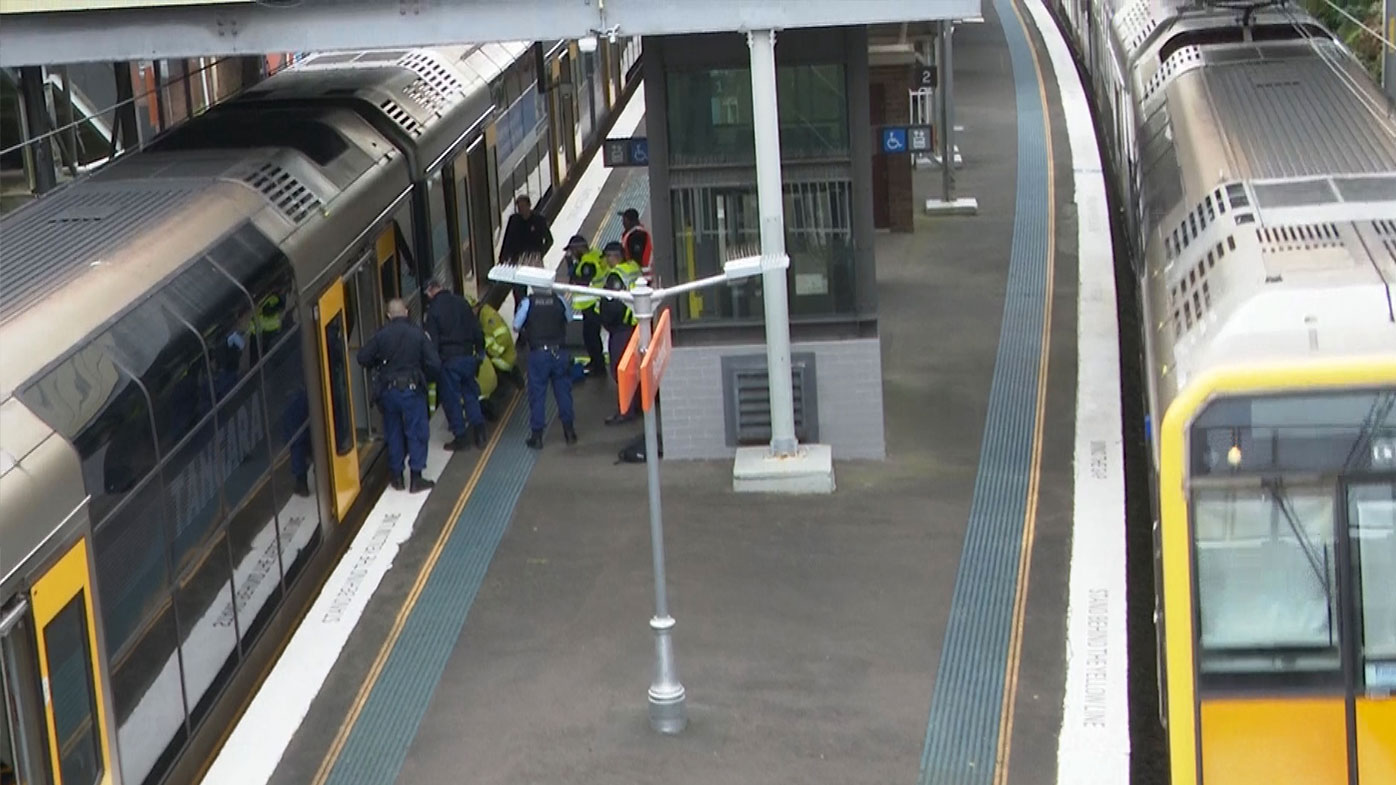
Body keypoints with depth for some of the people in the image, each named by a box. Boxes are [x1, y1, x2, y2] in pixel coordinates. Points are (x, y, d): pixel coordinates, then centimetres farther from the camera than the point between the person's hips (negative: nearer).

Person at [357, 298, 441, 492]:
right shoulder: (418, 334, -8)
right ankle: (416, 477, 4)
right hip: (412, 389, -2)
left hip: (388, 390, 2)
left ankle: (396, 476, 21)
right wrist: (426, 375, 10)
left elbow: (363, 358, -1)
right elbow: (434, 363, -11)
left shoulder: (381, 335, -4)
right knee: (416, 432, 5)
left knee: (393, 433, 15)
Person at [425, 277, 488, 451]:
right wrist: (480, 351, 17)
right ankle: (479, 433, 13)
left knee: (451, 398, 5)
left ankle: (461, 437, 7)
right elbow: (477, 330, 9)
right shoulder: (461, 303, 6)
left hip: (449, 359, -5)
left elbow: (432, 340, -11)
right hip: (468, 356, 5)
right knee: (471, 393, 16)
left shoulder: (434, 310, -9)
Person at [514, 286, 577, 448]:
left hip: (538, 354, -2)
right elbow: (569, 318, 11)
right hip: (559, 352, 2)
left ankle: (537, 436, 9)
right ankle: (569, 431, 20)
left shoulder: (528, 302, -11)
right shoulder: (559, 300, -5)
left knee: (537, 394, 6)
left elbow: (516, 326, -4)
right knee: (563, 391, 13)